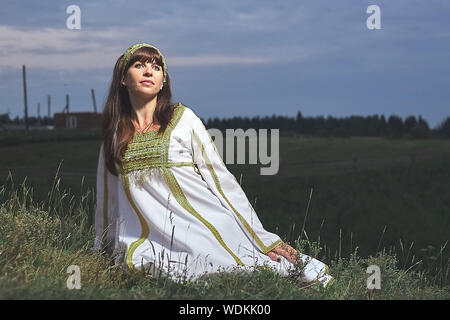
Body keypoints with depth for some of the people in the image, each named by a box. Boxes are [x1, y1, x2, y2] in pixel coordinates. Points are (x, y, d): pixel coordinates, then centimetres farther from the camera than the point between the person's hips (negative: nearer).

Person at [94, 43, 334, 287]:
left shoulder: (183, 118, 3)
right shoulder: (115, 134, 12)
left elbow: (221, 179, 1)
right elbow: (107, 197, 23)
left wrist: (260, 237, -3)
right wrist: (102, 248, 29)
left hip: (206, 225, -3)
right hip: (154, 238, 3)